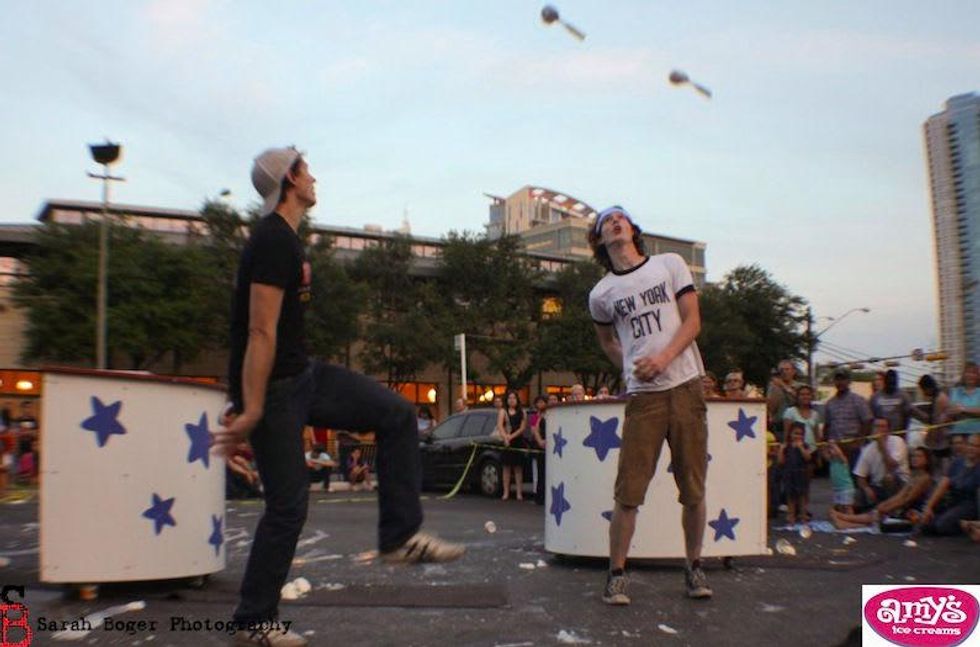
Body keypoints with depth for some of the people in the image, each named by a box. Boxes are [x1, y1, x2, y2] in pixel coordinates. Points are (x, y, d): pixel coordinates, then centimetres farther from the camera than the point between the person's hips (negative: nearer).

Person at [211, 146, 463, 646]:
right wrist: (251, 410, -25)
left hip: (303, 375, 10)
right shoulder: (273, 241, -18)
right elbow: (261, 333, -24)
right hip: (273, 388, -10)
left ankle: (400, 536, 4)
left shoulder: (283, 238, 15)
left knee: (396, 415, 1)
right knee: (288, 504, -3)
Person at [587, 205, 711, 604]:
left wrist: (664, 358, -14)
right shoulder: (601, 294, 7)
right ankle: (617, 574, 8)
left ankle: (694, 568, 22)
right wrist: (631, 369, 11)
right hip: (643, 395, 0)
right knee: (628, 492, -4)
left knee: (693, 489, 6)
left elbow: (693, 321, 1)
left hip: (686, 387, 1)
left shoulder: (670, 265, 6)